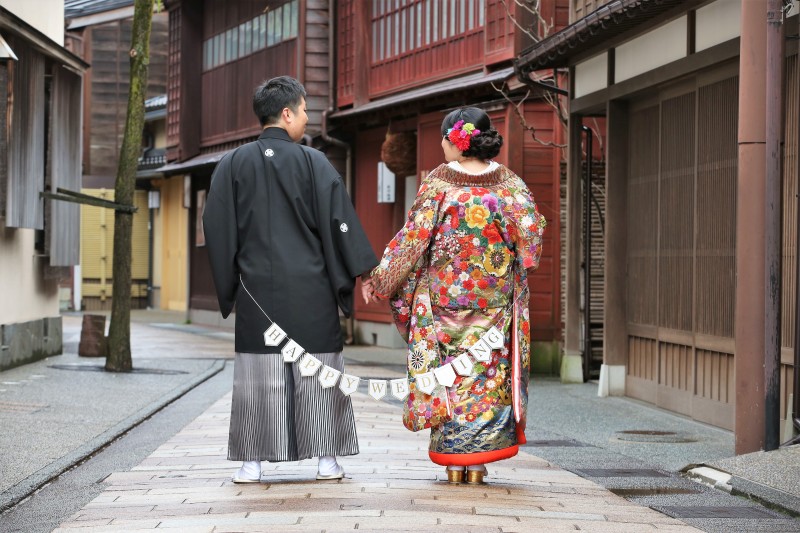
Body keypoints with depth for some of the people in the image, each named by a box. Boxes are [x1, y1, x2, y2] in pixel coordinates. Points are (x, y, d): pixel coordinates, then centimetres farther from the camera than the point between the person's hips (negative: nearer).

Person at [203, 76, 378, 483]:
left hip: (257, 287, 2)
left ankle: (252, 461, 4)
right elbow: (340, 223, -5)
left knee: (257, 373, 5)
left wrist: (228, 288, 13)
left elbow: (217, 229, 4)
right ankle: (326, 458, 8)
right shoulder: (313, 163, -4)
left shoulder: (233, 165, 3)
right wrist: (363, 274, 1)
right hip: (310, 289, -2)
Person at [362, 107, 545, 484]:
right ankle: (478, 460, 8)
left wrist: (379, 279, 1)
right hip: (494, 296, 2)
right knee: (487, 370, 8)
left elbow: (413, 238, -7)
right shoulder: (506, 182, -1)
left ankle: (452, 460, 8)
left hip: (444, 294, -2)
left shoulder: (438, 183, -7)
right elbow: (532, 230, -7)